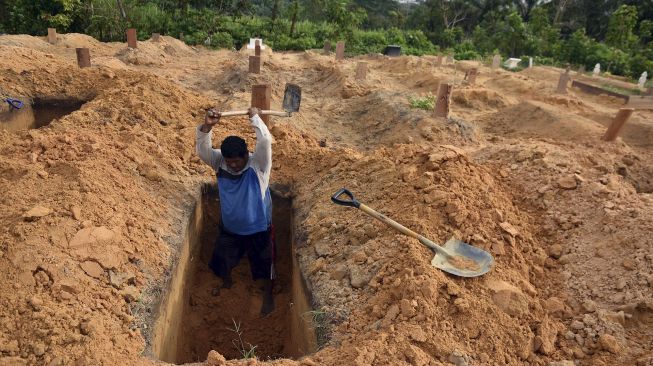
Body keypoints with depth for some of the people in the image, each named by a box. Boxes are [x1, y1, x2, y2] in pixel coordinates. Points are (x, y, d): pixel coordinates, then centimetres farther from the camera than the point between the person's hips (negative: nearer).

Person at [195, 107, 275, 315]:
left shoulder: (258, 163, -21)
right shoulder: (220, 161, -10)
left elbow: (265, 142, -38)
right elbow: (202, 149, -23)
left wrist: (254, 117, -37)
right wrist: (207, 127, -37)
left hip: (258, 228, -4)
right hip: (230, 226, 4)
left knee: (264, 265, 12)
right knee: (222, 259, 24)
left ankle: (268, 296, 38)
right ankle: (227, 283, 56)